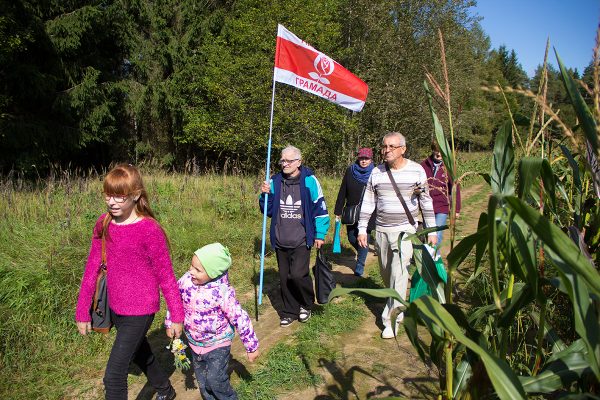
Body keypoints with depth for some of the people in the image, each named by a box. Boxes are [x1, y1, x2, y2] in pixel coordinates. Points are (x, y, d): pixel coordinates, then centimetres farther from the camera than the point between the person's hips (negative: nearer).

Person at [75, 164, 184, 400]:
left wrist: (177, 316, -9)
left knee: (114, 376, -4)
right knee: (140, 354, 27)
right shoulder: (103, 225, -4)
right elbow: (92, 269, 3)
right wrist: (82, 312, 5)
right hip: (116, 308, 7)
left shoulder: (149, 230, -21)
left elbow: (166, 276, -14)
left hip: (139, 311, -7)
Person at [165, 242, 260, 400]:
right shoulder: (186, 280, -17)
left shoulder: (222, 292, -31)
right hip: (195, 342, 6)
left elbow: (240, 319, -24)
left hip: (218, 344, -5)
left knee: (215, 379, -7)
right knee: (202, 377, 21)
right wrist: (170, 323, 13)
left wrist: (252, 347, -16)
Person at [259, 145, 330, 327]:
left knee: (298, 274, -14)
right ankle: (290, 311, 28)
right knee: (285, 277, 10)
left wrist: (320, 234, -3)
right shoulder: (275, 181, 5)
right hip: (281, 242, 4)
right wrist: (265, 195, -7)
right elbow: (268, 211, 12)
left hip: (301, 241, -4)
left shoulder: (309, 181, -6)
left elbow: (320, 208, -2)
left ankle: (307, 304, 14)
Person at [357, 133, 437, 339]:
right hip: (381, 230, 4)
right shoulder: (376, 172, 2)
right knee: (386, 272, 14)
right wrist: (362, 229, 1)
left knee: (398, 273, -11)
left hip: (405, 230, -3)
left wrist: (431, 231, 2)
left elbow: (426, 202, 2)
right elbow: (368, 203, 6)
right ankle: (396, 302, 40)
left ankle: (392, 319, -3)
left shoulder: (416, 171, -4)